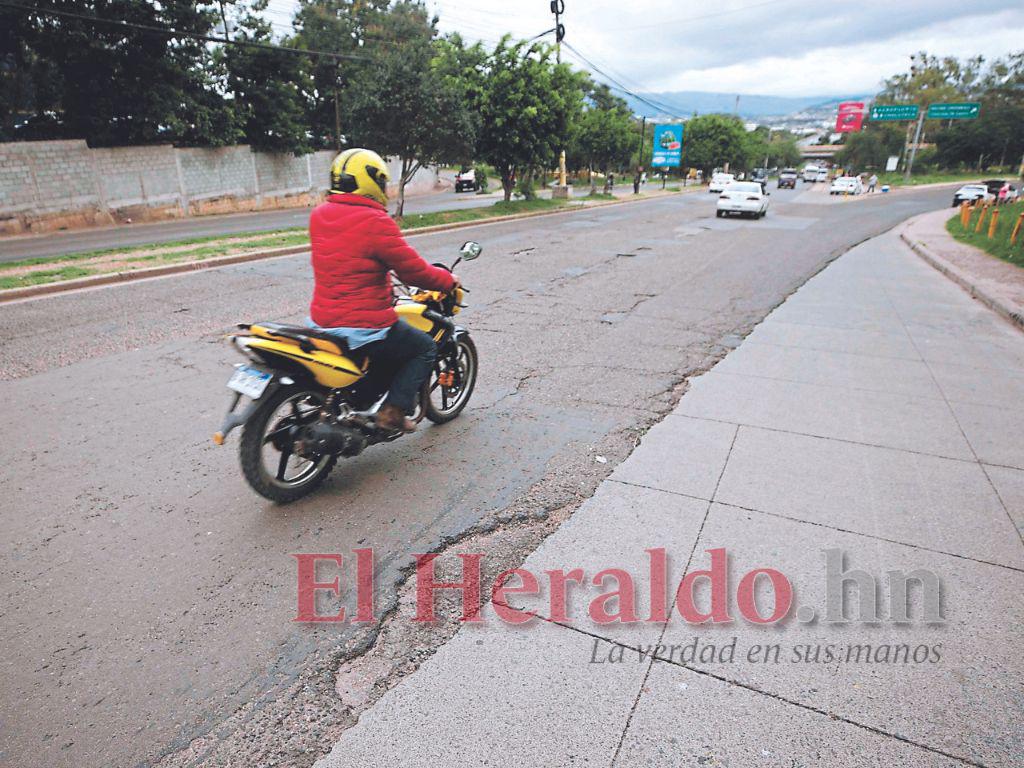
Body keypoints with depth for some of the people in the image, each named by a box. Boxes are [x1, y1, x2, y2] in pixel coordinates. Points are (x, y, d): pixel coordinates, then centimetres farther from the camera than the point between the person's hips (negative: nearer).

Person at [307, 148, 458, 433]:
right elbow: (414, 271, -14)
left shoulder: (319, 215, 5)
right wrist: (449, 280, 4)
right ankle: (393, 411, 4)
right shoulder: (376, 222, -18)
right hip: (365, 328, -8)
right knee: (425, 348, 14)